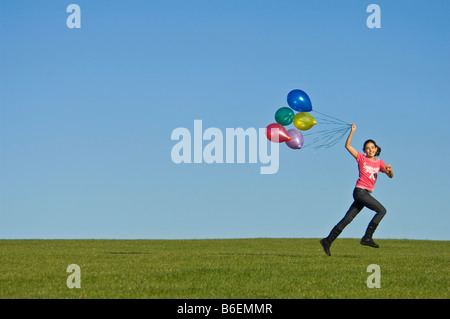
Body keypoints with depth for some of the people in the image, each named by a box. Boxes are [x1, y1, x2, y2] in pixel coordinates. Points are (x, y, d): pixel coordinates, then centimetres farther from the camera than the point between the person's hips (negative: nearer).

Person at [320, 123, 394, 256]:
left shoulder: (379, 162, 13)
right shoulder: (361, 158, 0)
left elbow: (390, 176, 7)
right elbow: (348, 146, -6)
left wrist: (389, 170, -15)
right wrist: (352, 132, -14)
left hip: (366, 194, 5)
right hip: (360, 191, -5)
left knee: (347, 219, 4)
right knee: (381, 210, -14)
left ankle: (327, 241, 6)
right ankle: (367, 238, -11)